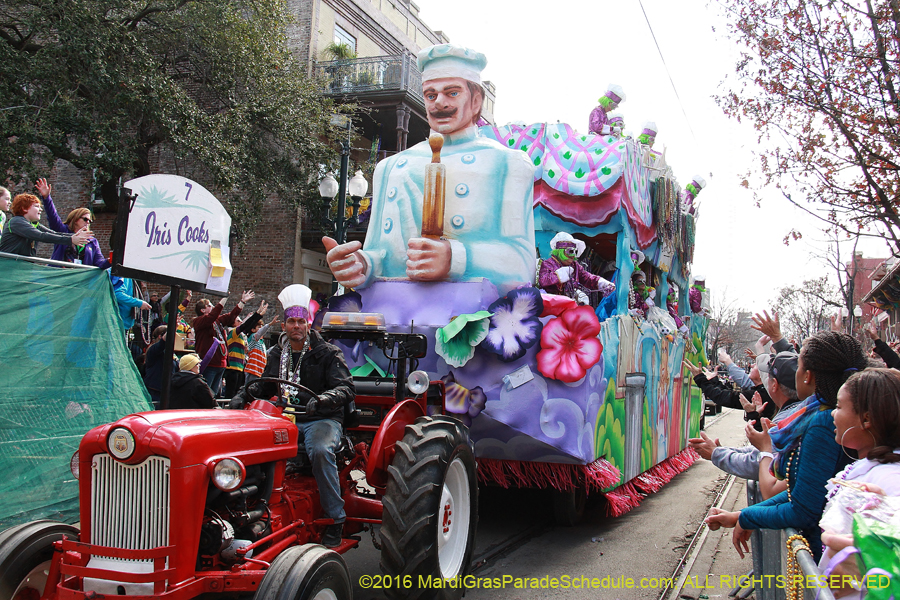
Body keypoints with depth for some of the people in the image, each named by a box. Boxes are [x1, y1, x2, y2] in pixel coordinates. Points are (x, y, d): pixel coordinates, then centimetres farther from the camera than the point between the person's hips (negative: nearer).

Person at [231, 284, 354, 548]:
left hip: (322, 419, -5)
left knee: (320, 450, -36)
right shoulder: (276, 354, 16)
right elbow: (264, 386, 23)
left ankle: (335, 518, -22)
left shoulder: (327, 353, 0)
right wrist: (243, 395, 1)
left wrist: (323, 400, -32)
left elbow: (346, 388, -11)